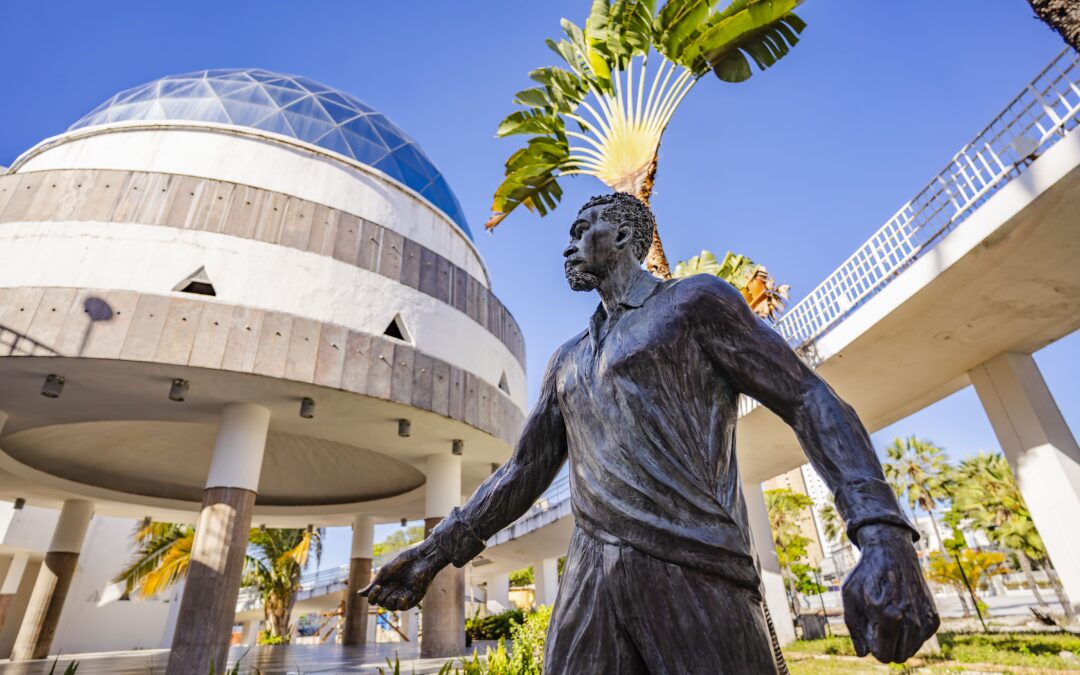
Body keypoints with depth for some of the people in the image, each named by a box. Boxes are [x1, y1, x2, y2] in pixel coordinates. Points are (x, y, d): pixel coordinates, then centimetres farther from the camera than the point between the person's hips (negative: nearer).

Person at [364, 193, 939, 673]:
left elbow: (809, 401, -2)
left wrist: (883, 535, -17)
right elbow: (524, 473, 21)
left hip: (697, 572, -4)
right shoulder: (567, 362, 23)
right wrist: (438, 549, 12)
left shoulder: (694, 300, 6)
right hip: (588, 582, 5)